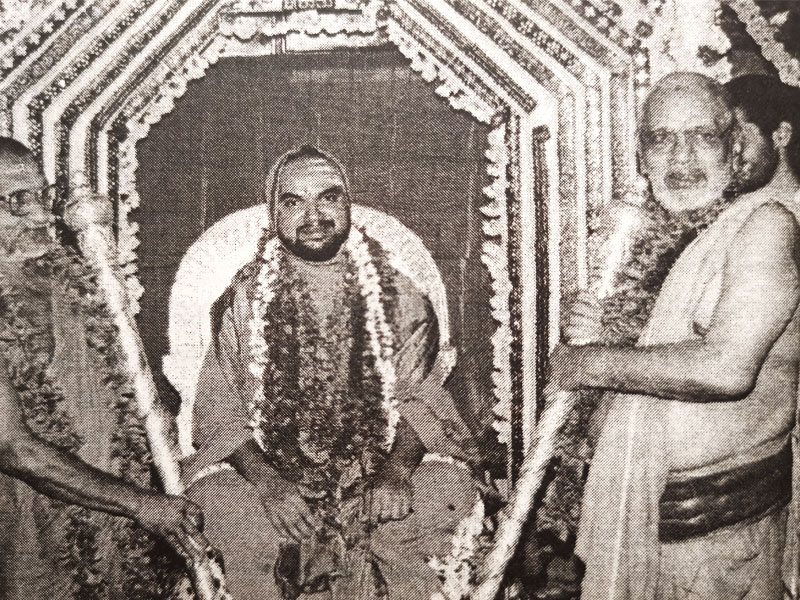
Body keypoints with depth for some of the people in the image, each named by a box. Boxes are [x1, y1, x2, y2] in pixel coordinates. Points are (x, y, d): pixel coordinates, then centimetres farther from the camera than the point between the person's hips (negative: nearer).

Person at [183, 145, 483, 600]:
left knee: (452, 487, -25)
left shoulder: (395, 294, 6)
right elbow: (219, 411, -1)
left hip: (378, 476, 1)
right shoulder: (245, 300, 4)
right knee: (221, 500, -30)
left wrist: (398, 469, -19)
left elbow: (418, 396, 1)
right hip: (266, 472, 0)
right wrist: (266, 481, -19)